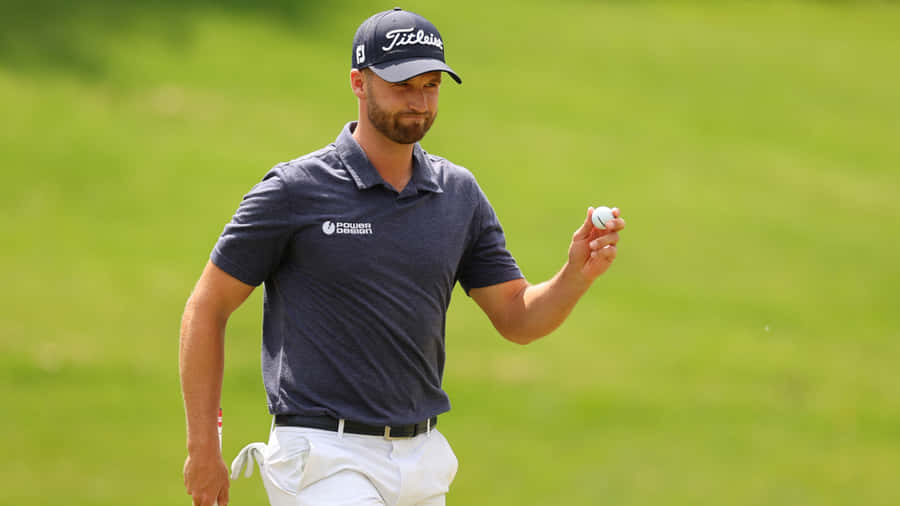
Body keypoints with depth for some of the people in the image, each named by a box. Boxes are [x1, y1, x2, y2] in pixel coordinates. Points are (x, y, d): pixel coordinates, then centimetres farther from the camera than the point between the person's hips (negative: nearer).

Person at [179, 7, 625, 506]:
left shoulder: (459, 194, 8)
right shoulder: (295, 190, -7)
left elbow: (518, 319, 10)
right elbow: (207, 308, -2)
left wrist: (578, 273, -11)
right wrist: (203, 447, -6)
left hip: (422, 464, 6)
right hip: (323, 457, -6)